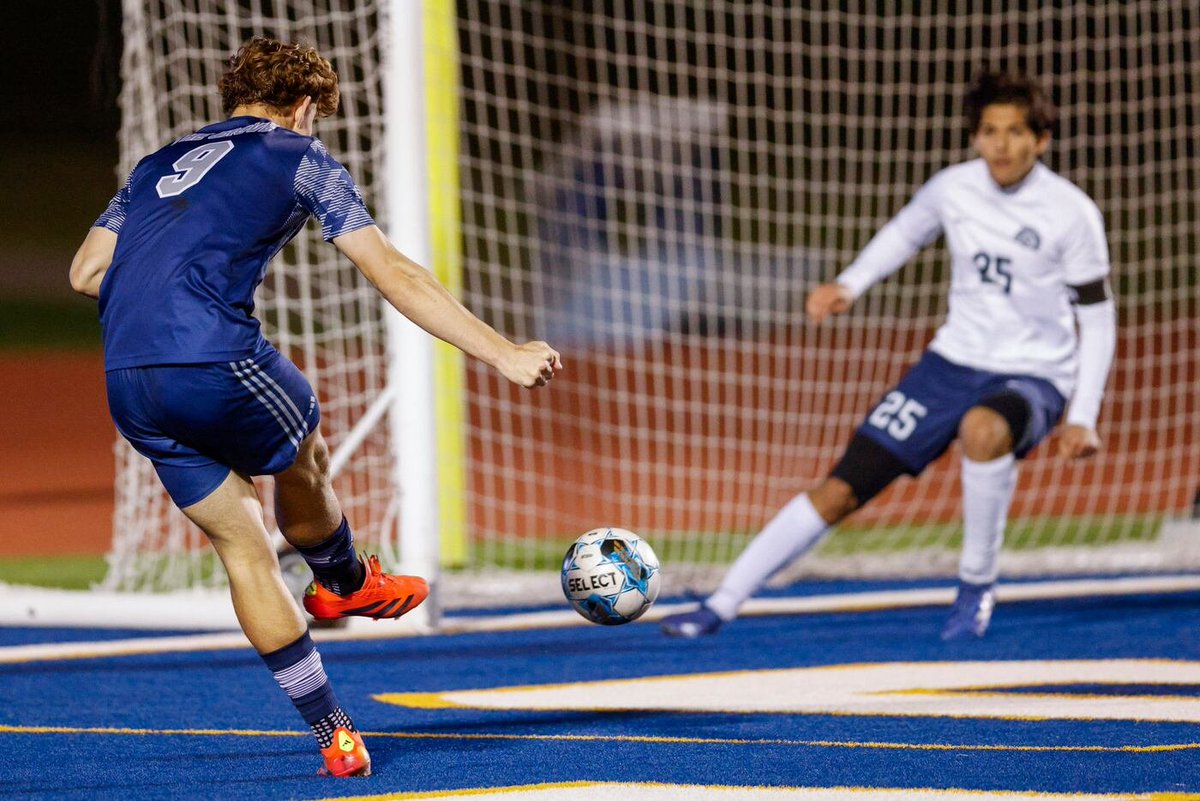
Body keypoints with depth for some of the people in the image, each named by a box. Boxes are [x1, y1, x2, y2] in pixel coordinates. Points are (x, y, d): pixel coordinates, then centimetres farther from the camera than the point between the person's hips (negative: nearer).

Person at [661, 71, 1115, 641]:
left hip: (1034, 376, -4)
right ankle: (721, 605, 7)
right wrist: (850, 285, 4)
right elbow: (906, 232, 20)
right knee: (841, 490, -3)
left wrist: (1083, 419, -13)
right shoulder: (952, 189, -4)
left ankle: (977, 585, -19)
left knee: (984, 429, -41)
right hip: (953, 360, 4)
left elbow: (1098, 317, -6)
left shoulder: (1071, 213, -14)